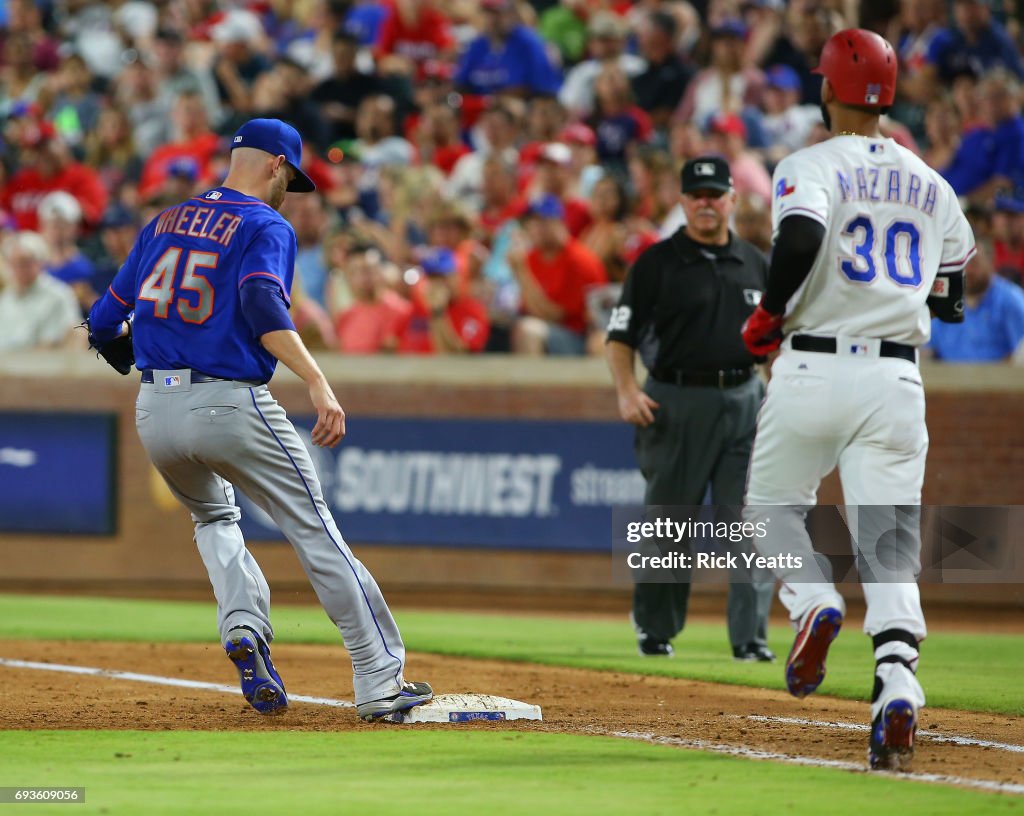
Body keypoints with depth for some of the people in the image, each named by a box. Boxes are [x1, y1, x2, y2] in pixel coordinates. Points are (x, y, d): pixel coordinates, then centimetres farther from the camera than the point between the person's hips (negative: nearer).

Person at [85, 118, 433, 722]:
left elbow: (104, 323, 16)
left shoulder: (164, 224, 17)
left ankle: (243, 623, 3)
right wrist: (318, 383, -30)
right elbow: (262, 303, -22)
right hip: (234, 408, -6)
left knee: (214, 517, 30)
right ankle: (380, 681, -2)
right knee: (317, 534, 1)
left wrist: (108, 335, 40)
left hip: (155, 413, 6)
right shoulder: (267, 227, -1)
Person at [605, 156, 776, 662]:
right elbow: (620, 335, -2)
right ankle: (654, 628, 20)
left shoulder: (755, 264, 13)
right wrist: (627, 392, -17)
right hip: (677, 402, -3)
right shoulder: (656, 263, 0)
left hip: (744, 401, 3)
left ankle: (749, 636, -7)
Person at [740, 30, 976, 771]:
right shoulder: (931, 187, 14)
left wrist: (769, 315, -10)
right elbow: (954, 301, 20)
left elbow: (800, 236, -24)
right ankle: (898, 689, -21)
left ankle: (814, 601, -10)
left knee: (773, 506, 19)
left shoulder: (812, 167, -3)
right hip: (897, 377, 3)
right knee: (890, 548, -1)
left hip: (813, 370, -3)